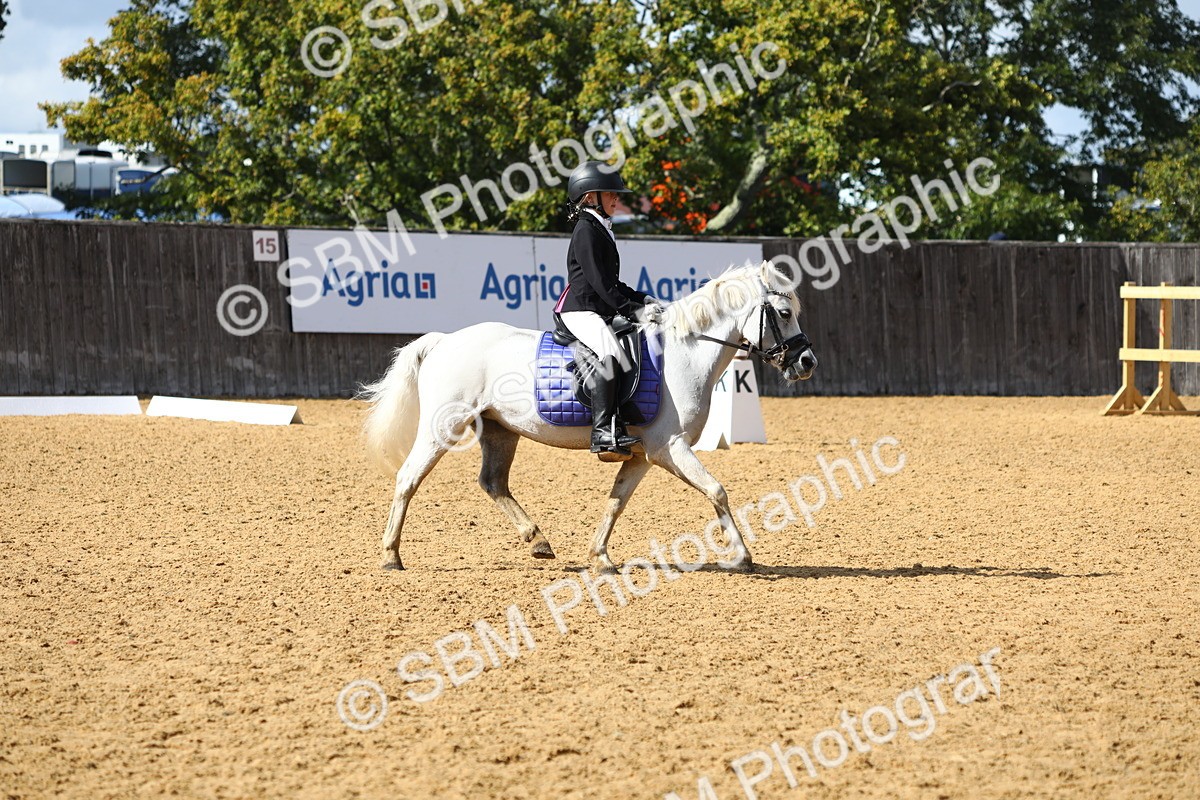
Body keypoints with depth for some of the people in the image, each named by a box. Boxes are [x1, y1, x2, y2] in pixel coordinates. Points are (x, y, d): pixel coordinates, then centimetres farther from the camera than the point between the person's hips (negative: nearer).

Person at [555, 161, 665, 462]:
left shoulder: (601, 231, 22)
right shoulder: (586, 231, -10)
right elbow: (600, 282, -17)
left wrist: (642, 299, 15)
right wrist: (632, 310, -19)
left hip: (599, 313, 11)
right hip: (581, 311, -11)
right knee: (610, 354, -32)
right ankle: (603, 434, -40)